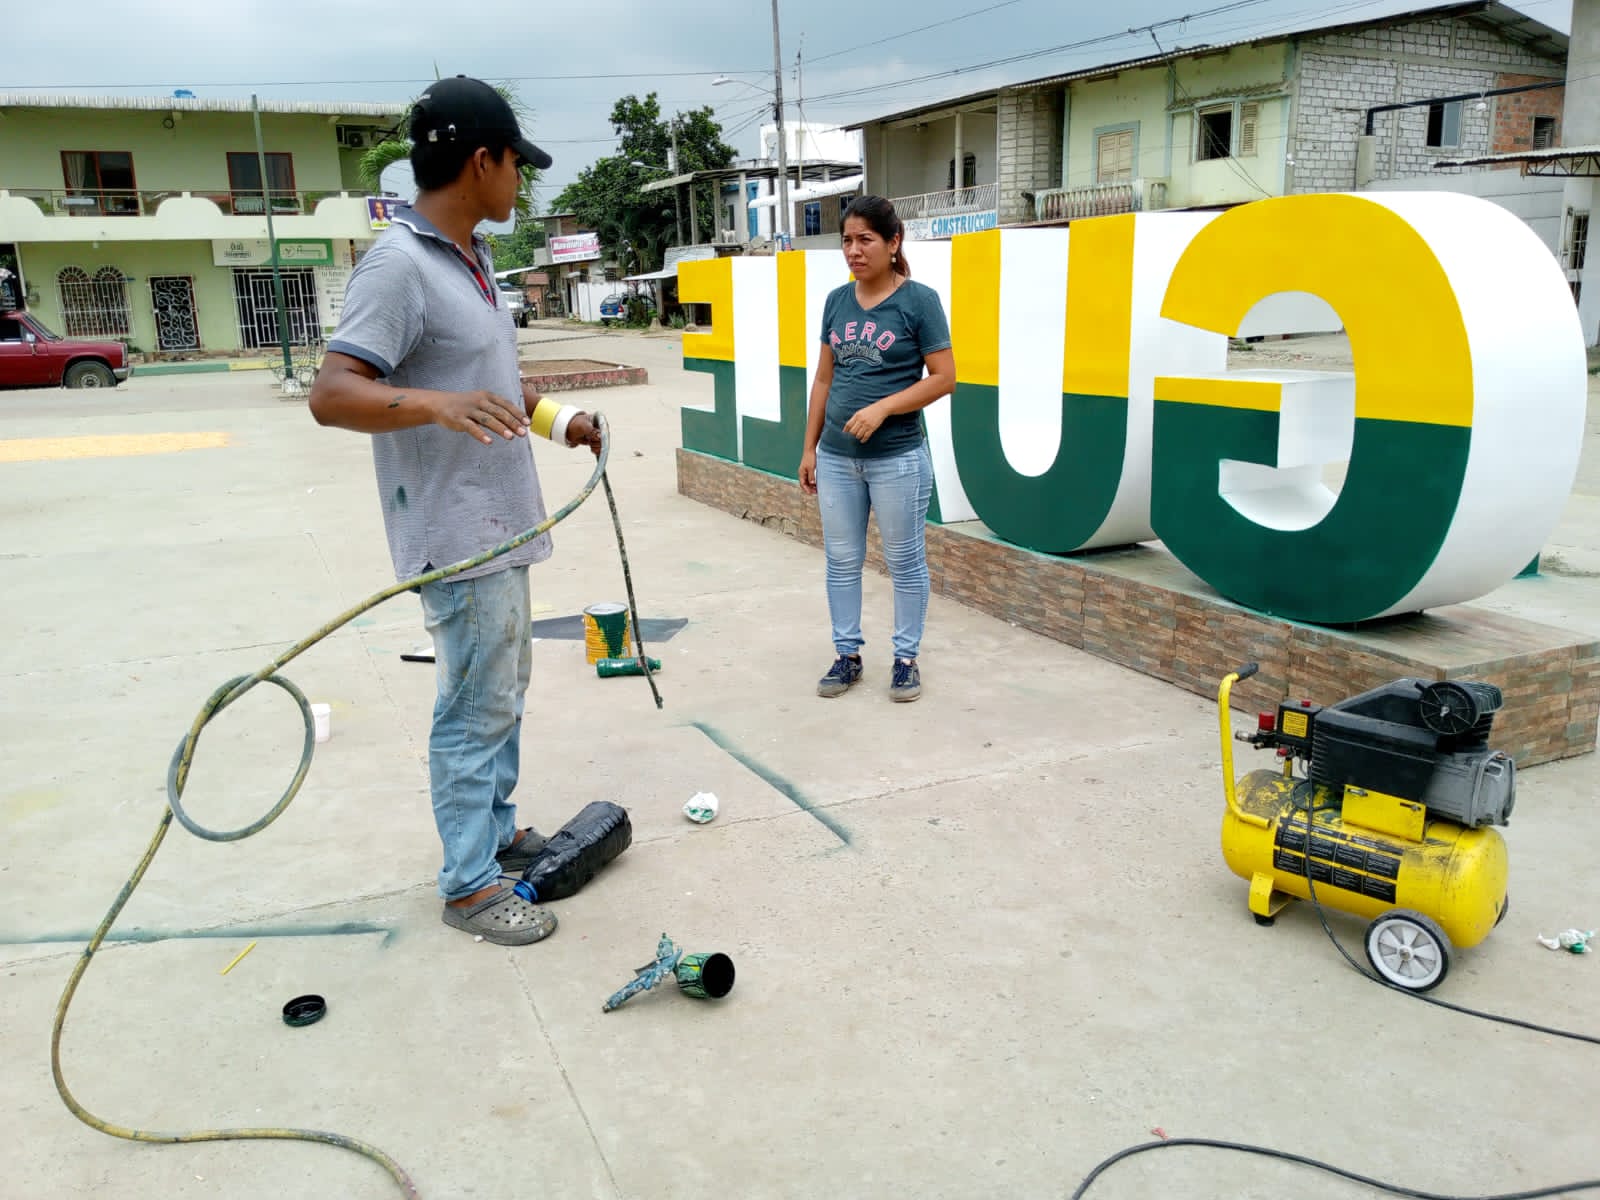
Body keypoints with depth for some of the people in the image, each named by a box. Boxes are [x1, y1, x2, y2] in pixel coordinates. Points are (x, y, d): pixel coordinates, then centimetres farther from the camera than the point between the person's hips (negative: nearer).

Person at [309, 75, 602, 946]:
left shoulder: (471, 256, 12)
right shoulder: (398, 265, -19)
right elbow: (331, 393, -27)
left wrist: (555, 418, 20)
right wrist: (436, 404, -42)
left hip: (500, 525, 10)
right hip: (456, 537, -10)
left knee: (504, 689, 19)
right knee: (476, 710, -1)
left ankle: (496, 833, 35)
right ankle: (469, 886, 13)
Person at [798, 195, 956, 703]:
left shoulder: (919, 300, -7)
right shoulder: (837, 301, 7)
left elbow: (944, 378, -10)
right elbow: (824, 378, 12)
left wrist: (881, 408, -20)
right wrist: (809, 447, 9)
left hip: (898, 460, -5)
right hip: (836, 458, 5)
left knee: (905, 563, 7)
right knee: (841, 561, 12)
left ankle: (906, 659, 21)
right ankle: (847, 654, 26)